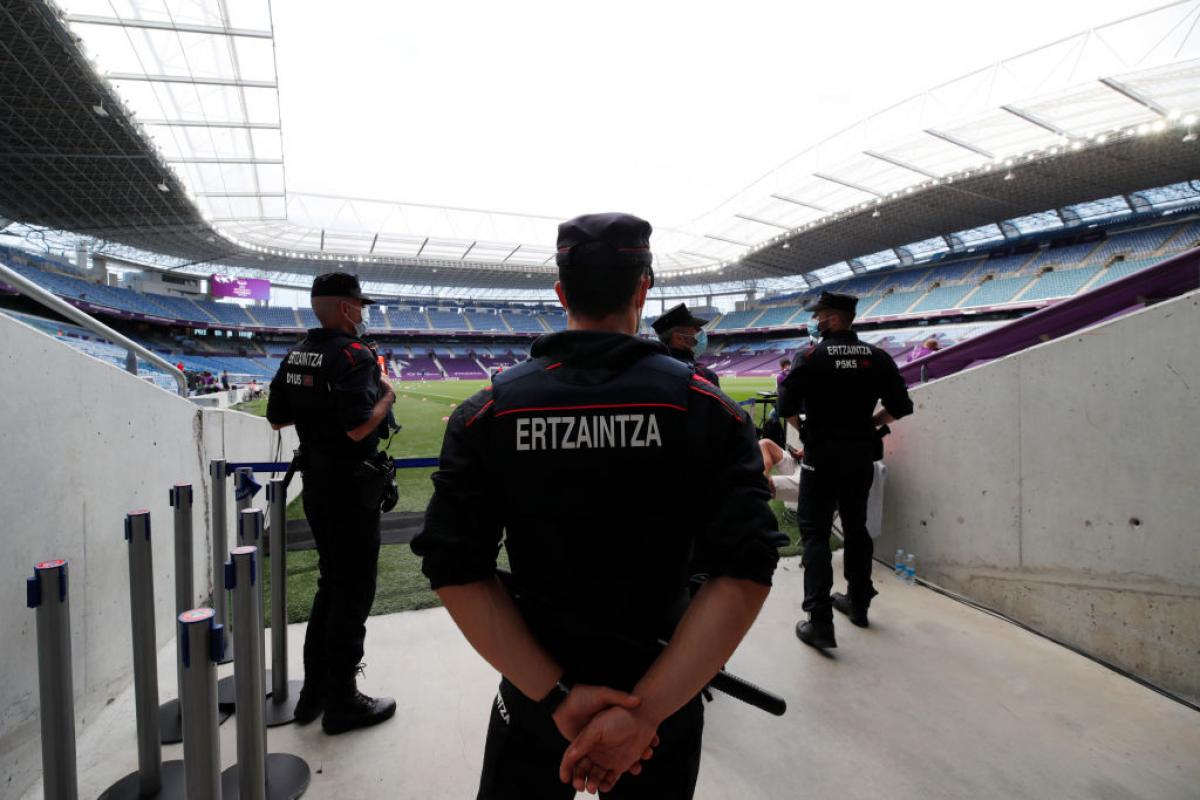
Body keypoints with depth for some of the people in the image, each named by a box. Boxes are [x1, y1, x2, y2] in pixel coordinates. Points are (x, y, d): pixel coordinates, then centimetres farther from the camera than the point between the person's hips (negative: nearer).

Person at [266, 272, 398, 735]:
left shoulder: (297, 355, 8)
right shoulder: (354, 354, -18)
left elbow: (276, 418, 14)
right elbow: (358, 428, -27)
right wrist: (387, 396, -11)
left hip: (315, 484, 9)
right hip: (351, 488, -8)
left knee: (331, 582, 21)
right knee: (354, 590, 4)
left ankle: (314, 691, 32)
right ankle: (342, 703, 17)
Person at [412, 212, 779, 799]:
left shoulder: (487, 412, -10)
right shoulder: (707, 409, -12)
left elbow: (455, 573, -13)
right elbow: (747, 574, -18)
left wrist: (557, 695, -14)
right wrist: (645, 710, -18)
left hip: (535, 695, 1)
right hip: (667, 690, 0)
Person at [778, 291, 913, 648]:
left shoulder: (811, 357, -11)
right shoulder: (877, 357, 2)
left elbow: (786, 407, -18)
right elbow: (901, 406, 2)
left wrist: (802, 425, 1)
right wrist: (868, 424, 14)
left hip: (822, 454, -5)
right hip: (862, 454, 5)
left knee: (815, 532, 1)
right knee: (856, 526, 19)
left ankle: (820, 622, -4)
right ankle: (858, 602, 33)